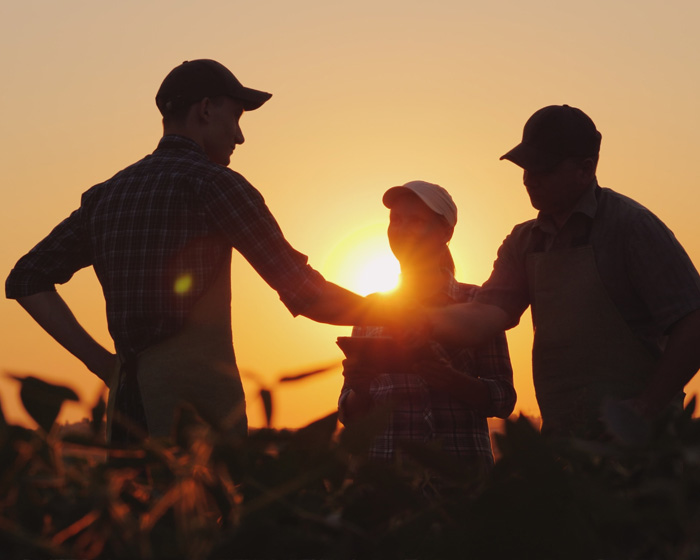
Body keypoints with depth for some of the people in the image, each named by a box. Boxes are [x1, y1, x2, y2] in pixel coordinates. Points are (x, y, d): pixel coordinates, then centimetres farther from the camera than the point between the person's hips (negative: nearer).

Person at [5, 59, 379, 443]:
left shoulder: (106, 195, 15)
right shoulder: (212, 182, -6)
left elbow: (27, 280, 16)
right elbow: (305, 294, -8)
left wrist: (99, 360, 11)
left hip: (129, 400, 7)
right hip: (197, 405, -7)